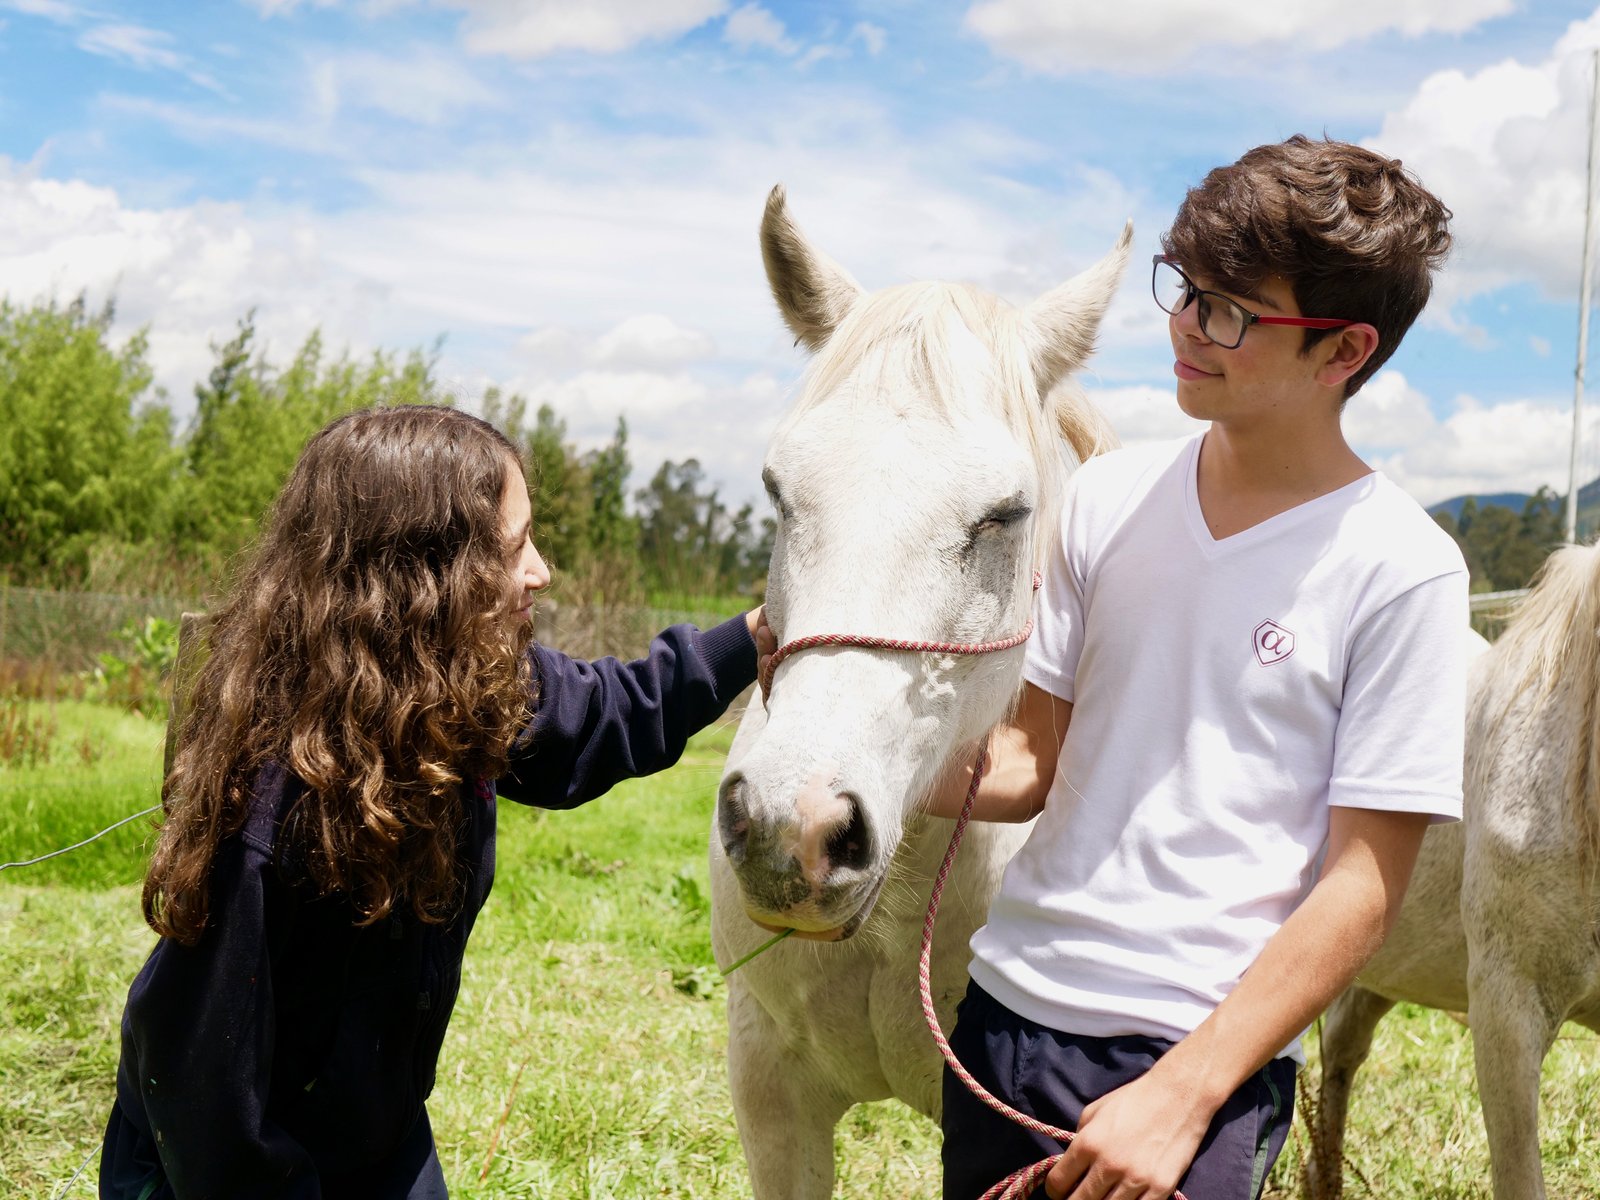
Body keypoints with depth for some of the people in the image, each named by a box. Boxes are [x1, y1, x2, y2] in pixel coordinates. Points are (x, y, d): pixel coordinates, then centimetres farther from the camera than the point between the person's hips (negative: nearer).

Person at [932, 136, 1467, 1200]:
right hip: (1009, 998, 4)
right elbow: (1035, 763, 9)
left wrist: (1184, 1093, -16)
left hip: (1205, 1053, -4)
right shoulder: (1111, 500, 4)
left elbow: (1362, 890, -10)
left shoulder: (1401, 570, -10)